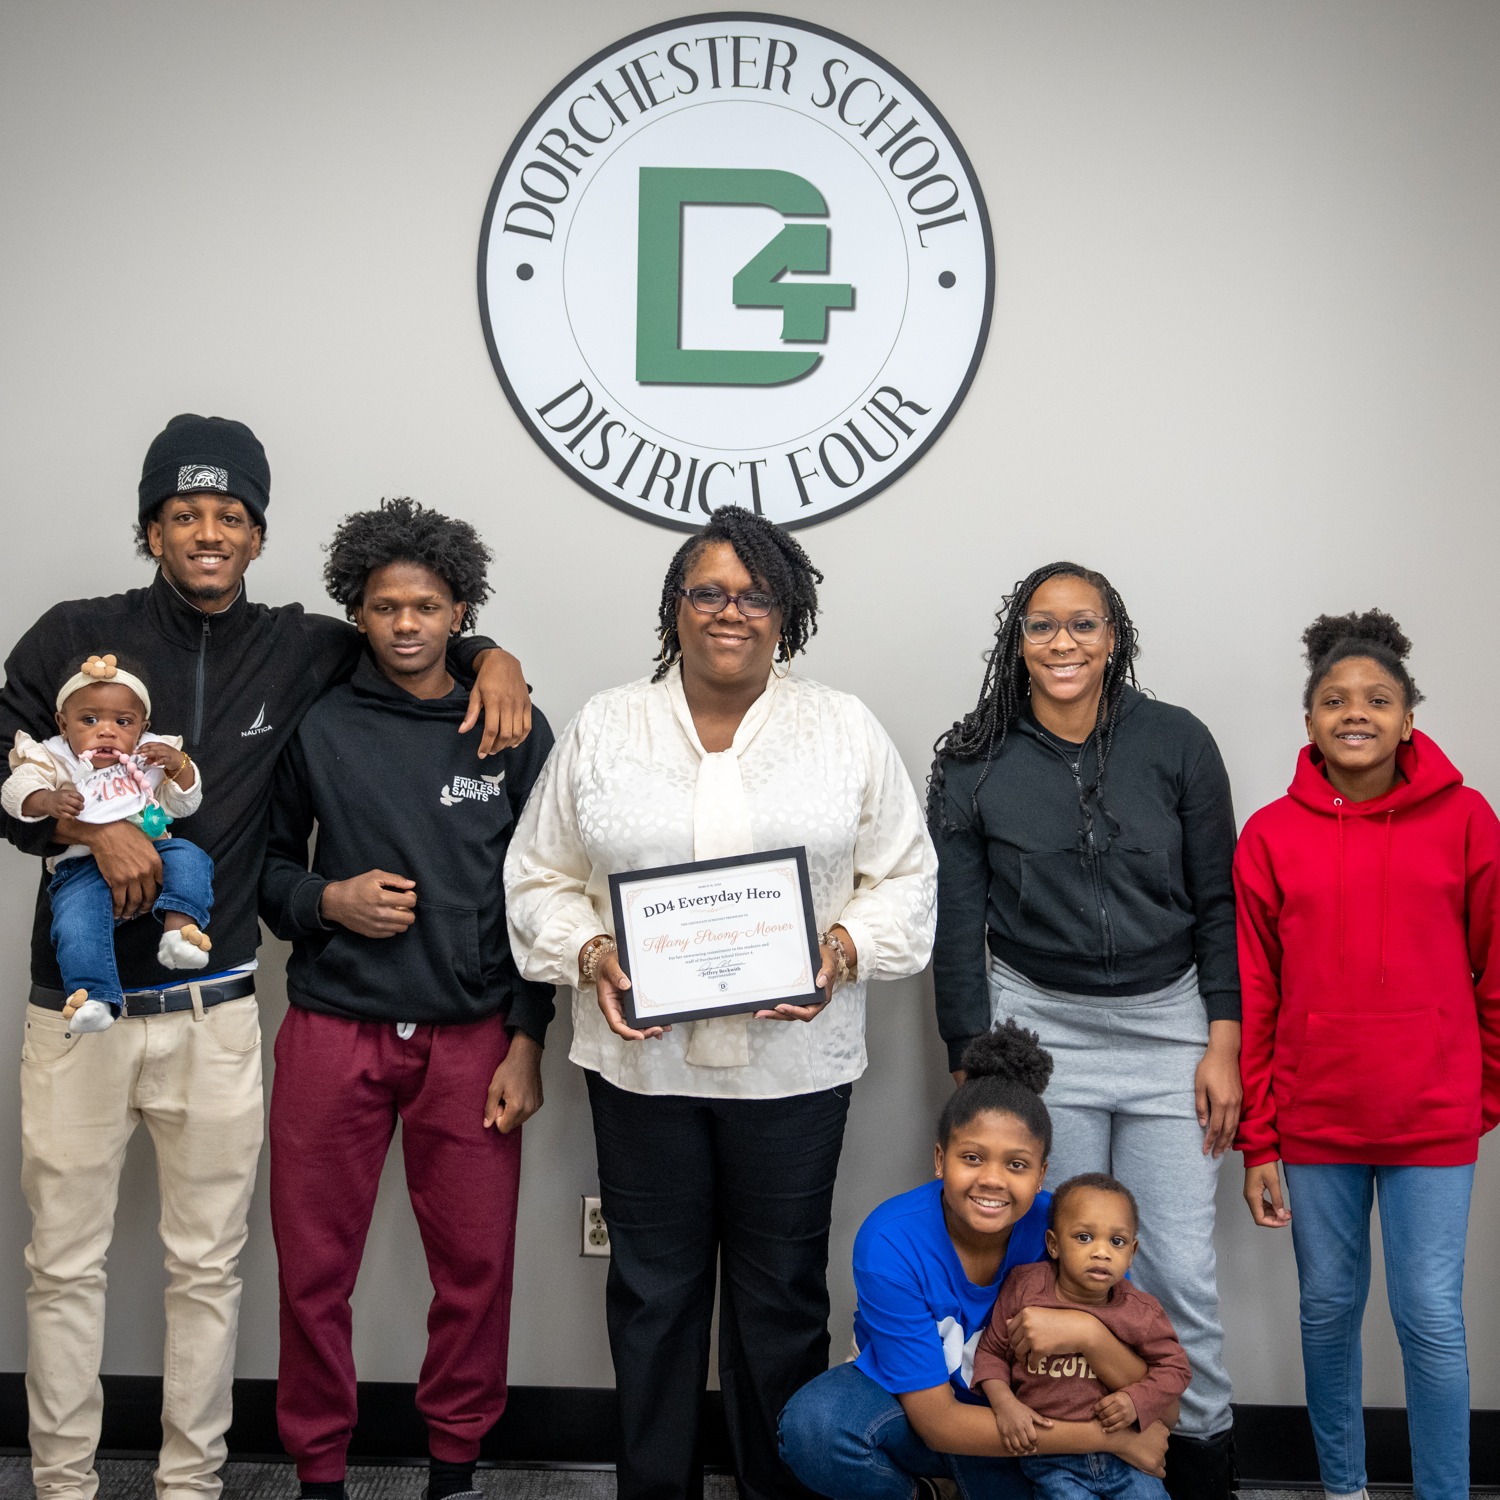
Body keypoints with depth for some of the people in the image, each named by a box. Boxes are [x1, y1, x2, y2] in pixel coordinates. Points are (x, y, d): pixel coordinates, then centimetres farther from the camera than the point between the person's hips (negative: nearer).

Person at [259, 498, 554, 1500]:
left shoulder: (515, 732, 2)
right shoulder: (317, 728, 2)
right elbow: (267, 864, 11)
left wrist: (527, 1039, 0)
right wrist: (327, 900, -9)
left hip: (471, 1038, 0)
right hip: (334, 1033, 0)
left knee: (476, 1265, 5)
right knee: (314, 1266, 6)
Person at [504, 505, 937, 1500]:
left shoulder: (846, 730, 4)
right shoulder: (603, 728, 6)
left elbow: (904, 878, 6)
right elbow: (541, 879, 9)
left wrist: (843, 949, -11)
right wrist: (589, 955, -9)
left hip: (794, 1058, 0)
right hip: (642, 1056, 1)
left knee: (782, 1293, 8)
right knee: (654, 1289, 9)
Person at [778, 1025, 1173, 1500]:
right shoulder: (889, 1242, -27)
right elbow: (937, 1422, -25)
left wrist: (1088, 1332, -40)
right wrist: (1111, 1437, -27)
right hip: (906, 1406, -1)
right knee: (812, 1425, -33)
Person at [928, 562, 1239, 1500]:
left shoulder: (1177, 744, -1)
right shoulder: (975, 765, -2)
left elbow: (1218, 903, 2)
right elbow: (956, 928, 1)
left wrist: (1222, 1043, -2)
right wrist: (971, 1068, -1)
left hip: (1167, 1025, 0)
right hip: (1037, 1027, 0)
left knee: (1180, 1270, 2)